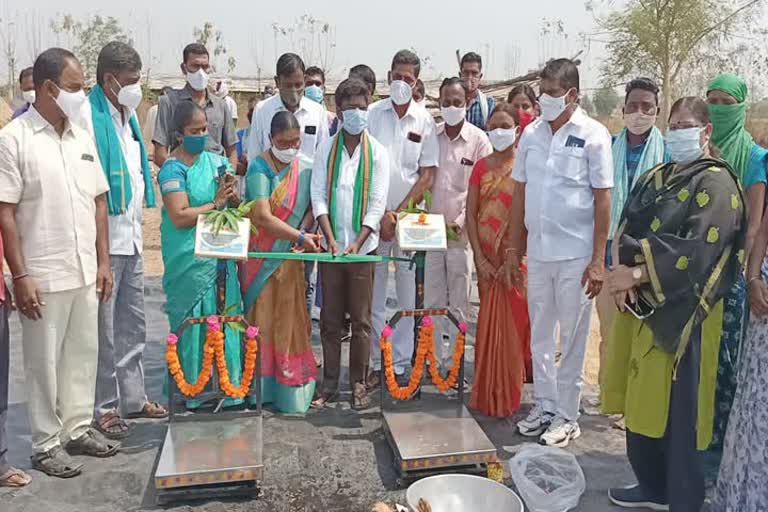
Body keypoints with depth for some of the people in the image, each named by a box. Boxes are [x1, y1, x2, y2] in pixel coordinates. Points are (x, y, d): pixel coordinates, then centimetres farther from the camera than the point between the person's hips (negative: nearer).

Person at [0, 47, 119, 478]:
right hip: (43, 276, -6)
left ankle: (78, 428, 31)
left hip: (85, 272, 6)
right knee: (44, 361, 7)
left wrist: (103, 261, 8)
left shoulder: (82, 137, 8)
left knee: (83, 353, 15)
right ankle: (47, 443, 21)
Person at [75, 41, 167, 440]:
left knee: (132, 324, 16)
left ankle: (132, 396, 29)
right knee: (104, 327, 3)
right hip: (104, 238, -8)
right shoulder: (88, 116, -14)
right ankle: (103, 407, 17)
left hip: (130, 235, 9)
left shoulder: (126, 113, 13)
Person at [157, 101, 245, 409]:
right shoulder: (173, 169, -6)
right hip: (188, 260, -5)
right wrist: (216, 203, -9)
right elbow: (179, 217, -16)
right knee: (193, 323, 1)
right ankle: (193, 394, 14)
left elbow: (237, 207, 16)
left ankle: (231, 387, 16)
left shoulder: (217, 160, 11)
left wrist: (232, 192, -6)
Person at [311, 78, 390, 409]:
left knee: (361, 320, 5)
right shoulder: (326, 150, 5)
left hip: (363, 247, -1)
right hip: (331, 245, 1)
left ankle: (358, 383, 18)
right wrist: (331, 238, -11)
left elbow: (377, 204, -3)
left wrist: (356, 243, -13)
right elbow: (318, 196, 1)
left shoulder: (377, 153, 2)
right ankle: (329, 383, 19)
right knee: (330, 319, 7)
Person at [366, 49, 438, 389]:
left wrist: (400, 212, -6)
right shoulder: (372, 115, 2)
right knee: (374, 294, 4)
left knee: (408, 295, 4)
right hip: (374, 214, 0)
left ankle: (400, 364, 15)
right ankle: (378, 363, 15)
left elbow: (427, 174, 2)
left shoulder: (425, 121, 3)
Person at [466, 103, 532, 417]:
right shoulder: (482, 166, 7)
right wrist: (480, 259, -4)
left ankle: (508, 396, 16)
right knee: (488, 324, 9)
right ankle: (487, 394, 22)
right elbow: (470, 215, 4)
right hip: (487, 258, 4)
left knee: (511, 324, 2)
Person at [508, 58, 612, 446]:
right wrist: (515, 247, 8)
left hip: (576, 254, -4)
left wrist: (598, 260, -11)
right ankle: (544, 406, 28)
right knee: (540, 336, 13)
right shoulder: (531, 133, 6)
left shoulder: (593, 135, -7)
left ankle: (567, 416, 20)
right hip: (538, 252, 5)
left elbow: (602, 200, -7)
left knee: (572, 339, 6)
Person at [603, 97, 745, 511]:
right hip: (639, 305, 7)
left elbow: (697, 251, -20)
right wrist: (621, 272, -12)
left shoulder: (715, 183, -8)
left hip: (679, 313, -7)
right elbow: (625, 229, 6)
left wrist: (635, 275, -19)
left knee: (675, 411, 1)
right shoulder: (656, 178, 14)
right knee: (642, 403, 14)